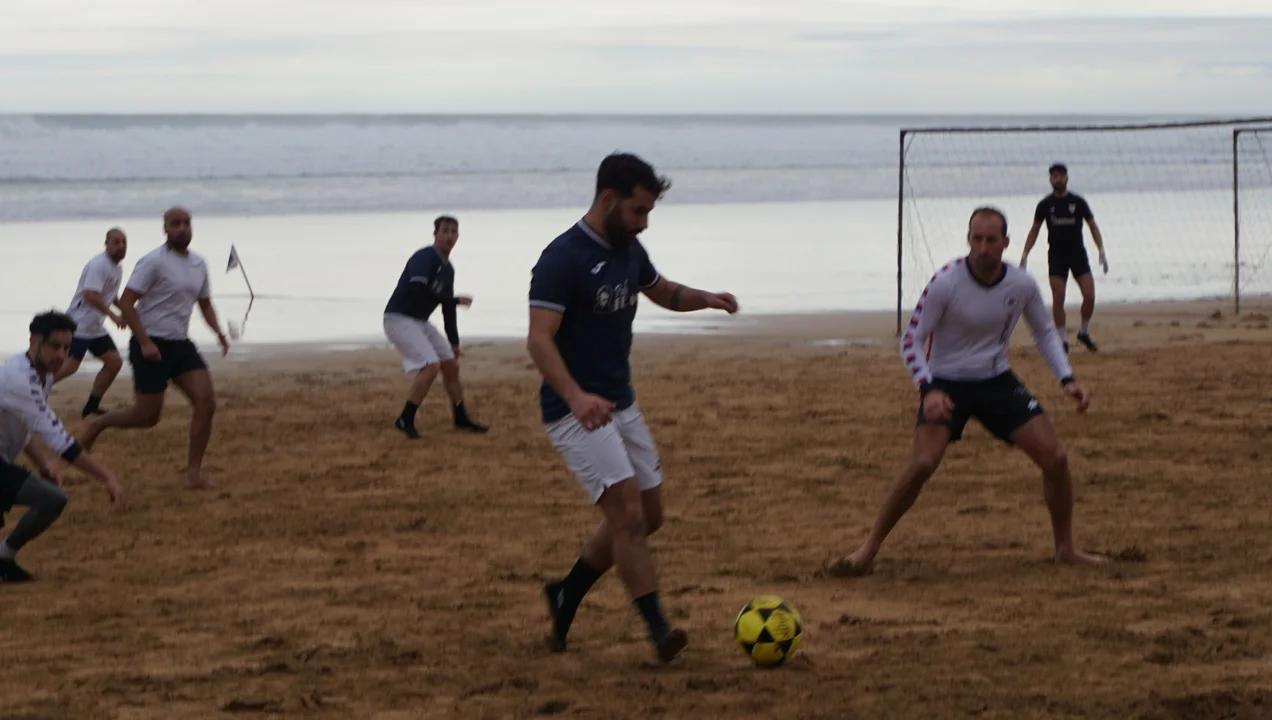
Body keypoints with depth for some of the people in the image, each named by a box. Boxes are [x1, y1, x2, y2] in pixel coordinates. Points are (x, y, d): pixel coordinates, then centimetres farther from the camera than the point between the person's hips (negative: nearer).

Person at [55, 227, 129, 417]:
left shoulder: (117, 268, 13)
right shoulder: (99, 265, -18)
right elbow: (90, 295, -29)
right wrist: (113, 316, -28)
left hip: (96, 327, 10)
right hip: (79, 324, -10)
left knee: (114, 362, 6)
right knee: (69, 366, -19)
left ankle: (91, 407, 13)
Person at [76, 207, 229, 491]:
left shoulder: (198, 264, 10)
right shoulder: (154, 262, -13)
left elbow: (205, 304, 23)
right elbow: (126, 303, -16)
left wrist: (218, 332, 4)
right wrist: (144, 343, -21)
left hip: (181, 344, 7)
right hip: (152, 345, -7)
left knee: (206, 403, -9)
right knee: (147, 416, -3)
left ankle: (194, 473, -4)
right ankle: (96, 424, 25)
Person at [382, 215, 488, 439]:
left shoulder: (447, 269, 11)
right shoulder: (424, 258, -17)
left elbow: (447, 307, 19)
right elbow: (418, 290, -32)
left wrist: (454, 342, 21)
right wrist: (455, 300, -28)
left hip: (420, 322, 9)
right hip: (399, 319, -9)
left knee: (451, 364, 13)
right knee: (431, 365, -22)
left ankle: (461, 418, 26)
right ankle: (405, 420, -15)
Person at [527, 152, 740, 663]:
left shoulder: (628, 250, 8)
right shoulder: (563, 258, -18)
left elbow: (662, 291, 27)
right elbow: (539, 340, -25)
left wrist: (705, 299, 5)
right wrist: (576, 397, -40)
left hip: (621, 405, 9)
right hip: (576, 412, -9)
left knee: (647, 516, 11)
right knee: (629, 514, -17)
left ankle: (566, 595, 28)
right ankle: (659, 631, -17)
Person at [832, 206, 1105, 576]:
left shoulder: (1022, 285, -7)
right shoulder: (946, 282, -19)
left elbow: (1045, 333, 11)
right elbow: (911, 339, -13)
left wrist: (1067, 379, -2)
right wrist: (928, 389, -27)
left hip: (997, 381, 4)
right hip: (946, 383, -4)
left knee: (1055, 458, -6)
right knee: (922, 463, -24)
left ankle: (1066, 548, 14)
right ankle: (868, 550, -13)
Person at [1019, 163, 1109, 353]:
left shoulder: (1078, 202, -1)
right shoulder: (1045, 205, 0)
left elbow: (1093, 226, 4)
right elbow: (1034, 230, 8)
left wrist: (1101, 251, -3)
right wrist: (1025, 255, 1)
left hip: (1078, 253, 0)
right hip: (1056, 256, 0)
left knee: (1089, 296, -9)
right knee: (1058, 299, -9)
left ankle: (1084, 332, 13)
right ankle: (1062, 340, 1)